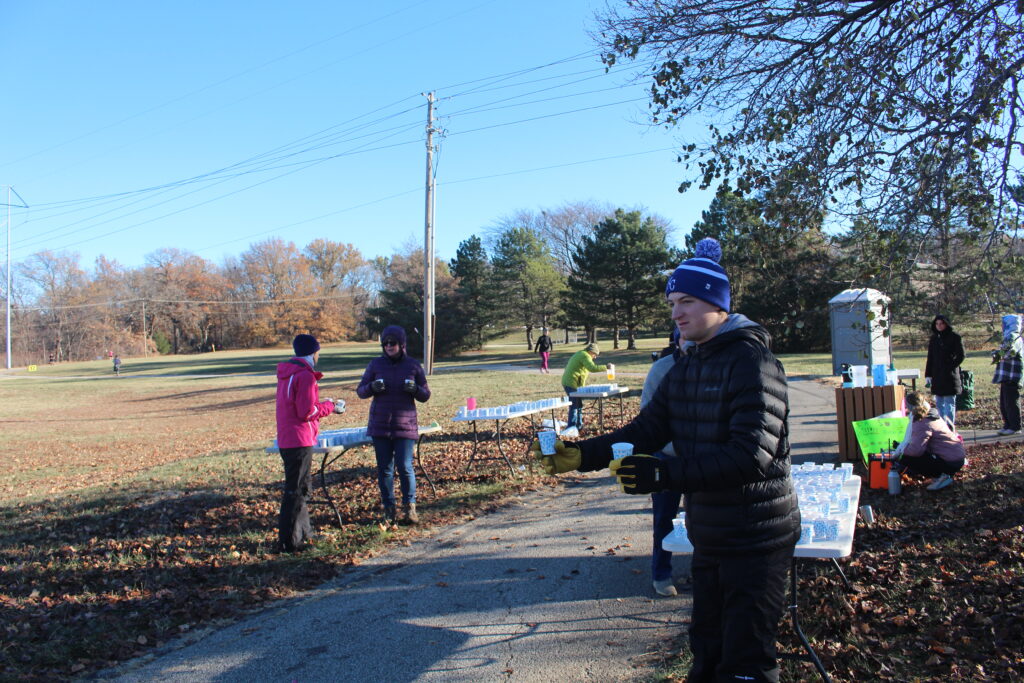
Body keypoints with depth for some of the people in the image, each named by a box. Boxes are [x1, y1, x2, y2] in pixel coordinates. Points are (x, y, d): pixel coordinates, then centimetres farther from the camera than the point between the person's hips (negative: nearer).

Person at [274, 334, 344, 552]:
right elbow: (307, 412, -18)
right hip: (299, 440, -10)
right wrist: (330, 406, -4)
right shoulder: (305, 375, -16)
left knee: (300, 488, 20)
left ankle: (303, 532, 32)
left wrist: (324, 404, 16)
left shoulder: (286, 373, 14)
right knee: (296, 491, -4)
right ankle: (288, 541, -1)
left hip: (286, 439, 10)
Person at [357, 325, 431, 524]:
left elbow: (425, 395, 7)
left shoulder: (413, 365, 3)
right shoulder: (376, 364, 4)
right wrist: (372, 387, -14)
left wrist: (415, 389, -15)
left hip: (405, 425, -2)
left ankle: (410, 507, 9)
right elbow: (360, 391, 8)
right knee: (384, 468, 6)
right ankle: (388, 508, 18)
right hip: (380, 425, 2)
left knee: (405, 467, -6)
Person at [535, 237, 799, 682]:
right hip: (708, 536, 8)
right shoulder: (684, 367, 8)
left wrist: (663, 474, -37)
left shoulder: (752, 363, -19)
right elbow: (644, 431, 4)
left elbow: (751, 456, -29)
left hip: (756, 540, -8)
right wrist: (581, 456, -11)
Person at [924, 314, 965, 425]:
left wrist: (951, 366, -12)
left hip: (950, 376, -5)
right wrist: (928, 375, 8)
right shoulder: (934, 339, 12)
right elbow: (930, 358, 14)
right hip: (937, 376, 5)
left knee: (949, 403, -5)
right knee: (939, 403, 8)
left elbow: (961, 356, -4)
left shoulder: (955, 338, -3)